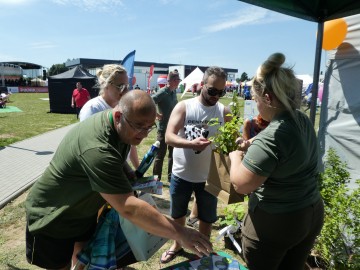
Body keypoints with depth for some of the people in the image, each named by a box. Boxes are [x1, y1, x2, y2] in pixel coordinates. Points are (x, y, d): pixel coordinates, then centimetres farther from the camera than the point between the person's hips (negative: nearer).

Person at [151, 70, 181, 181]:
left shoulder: (174, 92, 6)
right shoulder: (162, 92, -16)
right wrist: (156, 115, -18)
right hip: (164, 128, -7)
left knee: (173, 153, 16)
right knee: (160, 154, 3)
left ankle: (171, 176, 31)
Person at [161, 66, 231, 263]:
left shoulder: (224, 112, -3)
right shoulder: (183, 107, -9)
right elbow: (169, 137, -18)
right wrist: (191, 143, -36)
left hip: (208, 176, 1)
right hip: (181, 174, 0)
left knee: (207, 218, 17)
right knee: (177, 214, 20)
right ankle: (177, 245, 48)